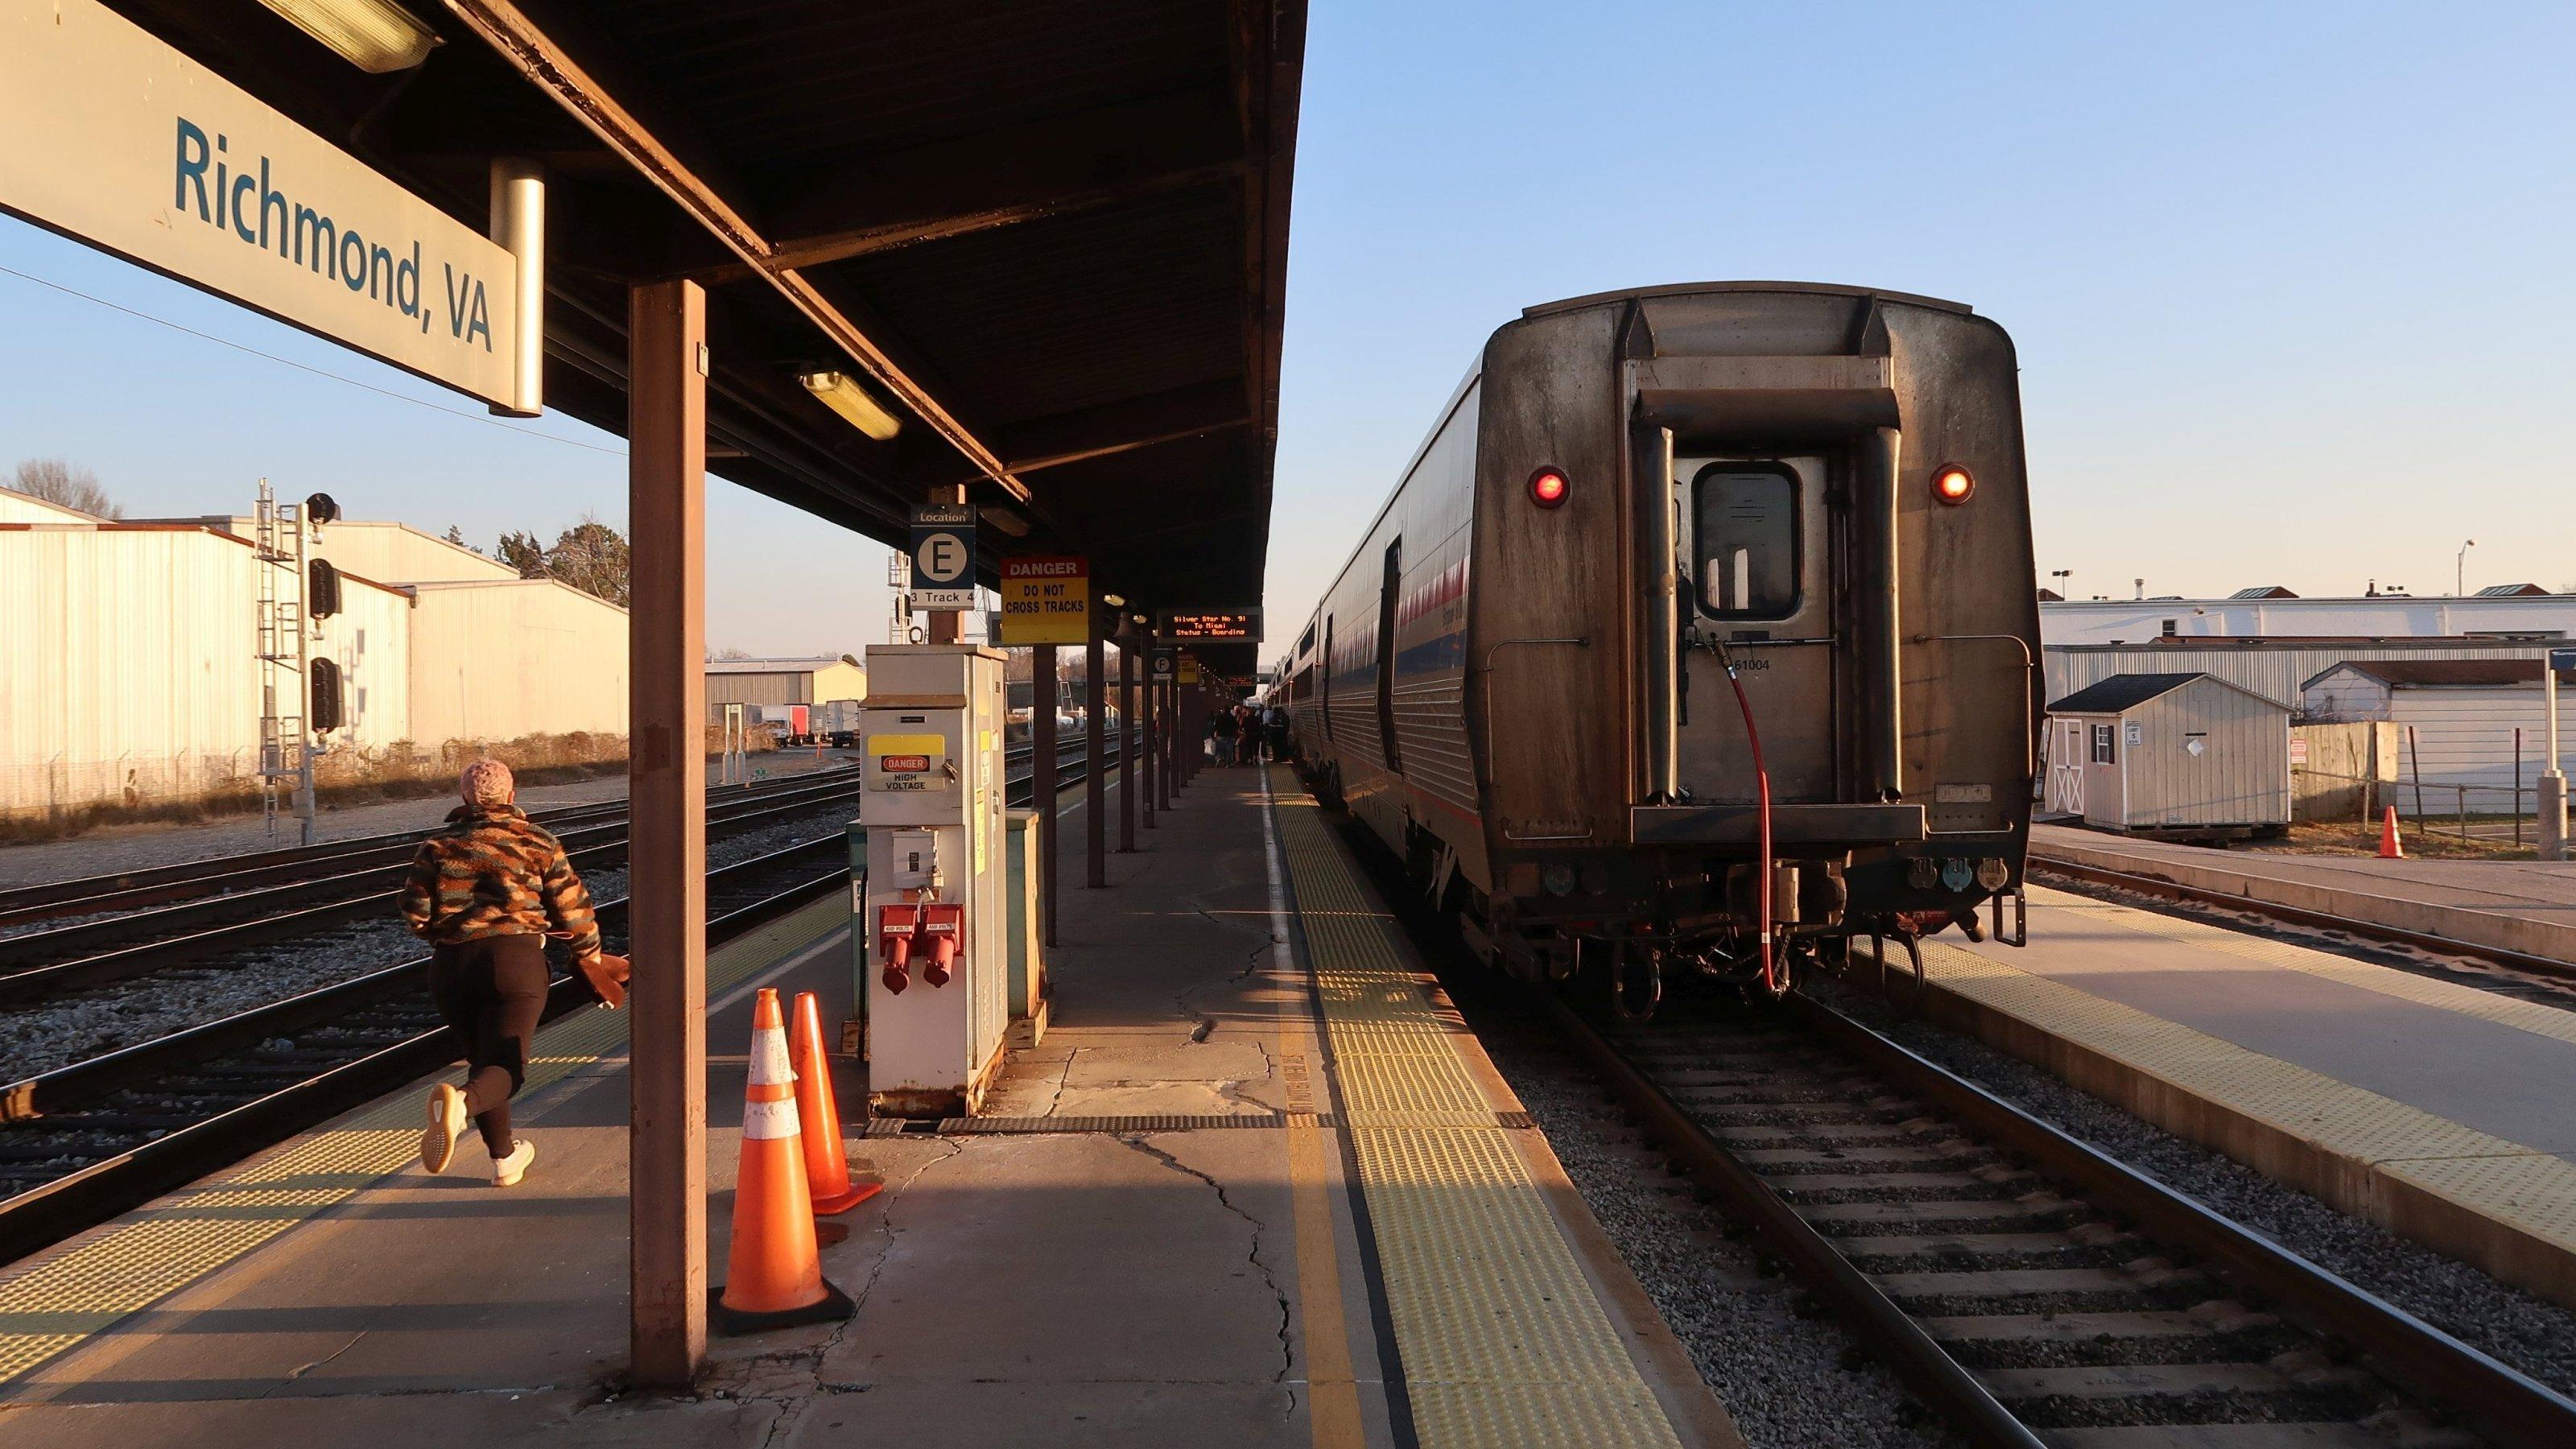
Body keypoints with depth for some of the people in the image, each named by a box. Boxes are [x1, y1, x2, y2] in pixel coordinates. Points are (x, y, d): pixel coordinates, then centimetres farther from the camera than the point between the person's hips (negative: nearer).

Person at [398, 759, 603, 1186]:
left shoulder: (438, 844, 9)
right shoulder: (537, 842, 5)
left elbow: (415, 913, 3)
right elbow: (571, 907, 5)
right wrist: (589, 953, 22)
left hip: (451, 964, 3)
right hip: (516, 958, -3)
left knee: (482, 1057, 21)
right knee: (506, 1066, -6)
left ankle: (504, 1158, 29)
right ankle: (460, 1103, -40)